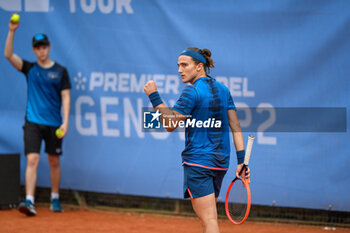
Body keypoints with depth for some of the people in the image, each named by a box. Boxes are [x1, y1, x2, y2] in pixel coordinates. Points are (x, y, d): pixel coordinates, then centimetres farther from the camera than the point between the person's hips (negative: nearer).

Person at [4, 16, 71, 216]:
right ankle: (29, 201, -18)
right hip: (33, 122, 0)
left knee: (54, 162, 9)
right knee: (32, 160, -12)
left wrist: (65, 121, -8)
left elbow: (66, 96, 1)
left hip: (54, 124, 1)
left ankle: (55, 199, 23)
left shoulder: (60, 71, 4)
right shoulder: (29, 68, 5)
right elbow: (9, 55, -7)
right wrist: (11, 32, -19)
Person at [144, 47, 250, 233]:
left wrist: (154, 96, -7)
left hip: (198, 160, -8)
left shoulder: (192, 92, -12)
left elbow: (170, 125, -13)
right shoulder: (223, 90, 11)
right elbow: (235, 126, 7)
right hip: (220, 162, 8)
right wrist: (242, 161, 6)